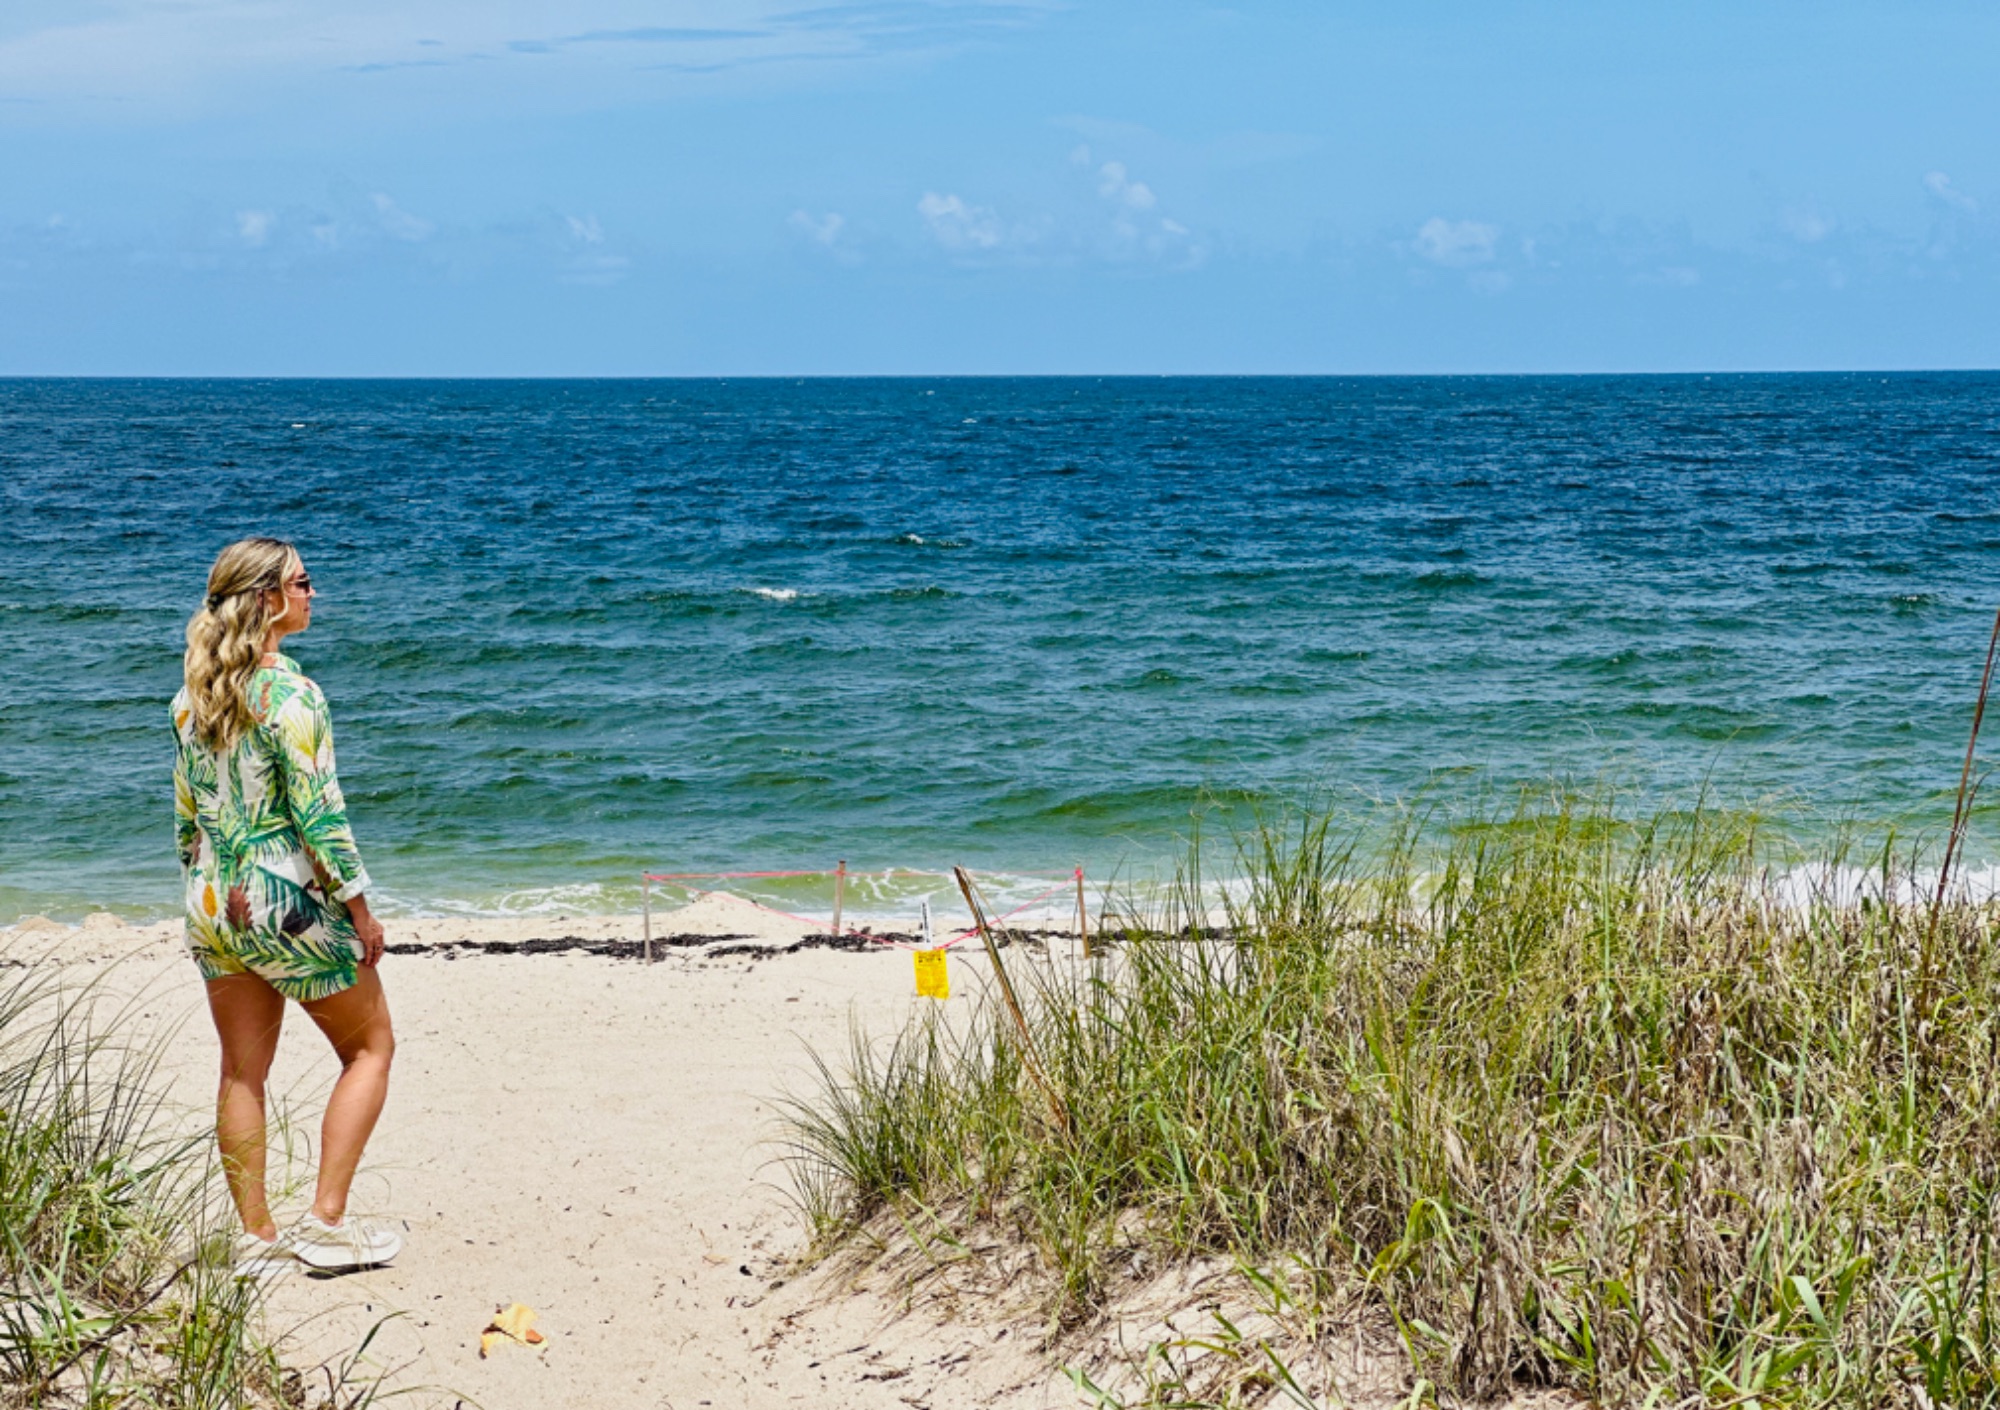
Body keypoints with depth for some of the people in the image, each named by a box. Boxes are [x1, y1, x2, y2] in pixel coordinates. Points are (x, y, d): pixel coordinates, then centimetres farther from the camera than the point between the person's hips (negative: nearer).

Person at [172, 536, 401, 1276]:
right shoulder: (289, 694, -18)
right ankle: (325, 1222, 4)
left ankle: (256, 1236, 17)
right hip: (287, 899, -7)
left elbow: (187, 811, 11)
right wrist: (359, 908, -9)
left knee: (242, 1071, 13)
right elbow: (318, 813, -17)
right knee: (371, 1048, 10)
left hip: (214, 904, 7)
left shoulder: (194, 693, 5)